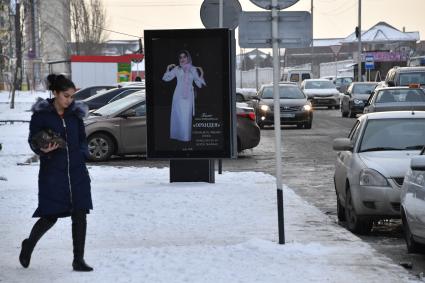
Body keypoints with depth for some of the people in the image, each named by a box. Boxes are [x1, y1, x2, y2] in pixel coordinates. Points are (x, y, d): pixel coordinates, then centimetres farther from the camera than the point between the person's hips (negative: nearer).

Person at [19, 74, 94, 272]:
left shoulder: (75, 113, 8)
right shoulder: (41, 115, -4)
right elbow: (33, 141, -1)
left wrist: (82, 153, 2)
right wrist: (44, 150, -21)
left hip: (77, 172, 4)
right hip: (52, 173, -4)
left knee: (80, 215, -3)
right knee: (50, 216, -1)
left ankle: (78, 260, 5)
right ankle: (29, 244, 29)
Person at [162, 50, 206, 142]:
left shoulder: (193, 70, 8)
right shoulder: (177, 69, 6)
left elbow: (199, 84, 8)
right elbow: (166, 78, 4)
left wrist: (201, 74, -4)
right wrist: (168, 69, -8)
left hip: (188, 96, 0)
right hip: (178, 96, 0)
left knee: (187, 117, -3)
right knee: (178, 116, 0)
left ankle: (186, 137, 3)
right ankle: (177, 135, 9)